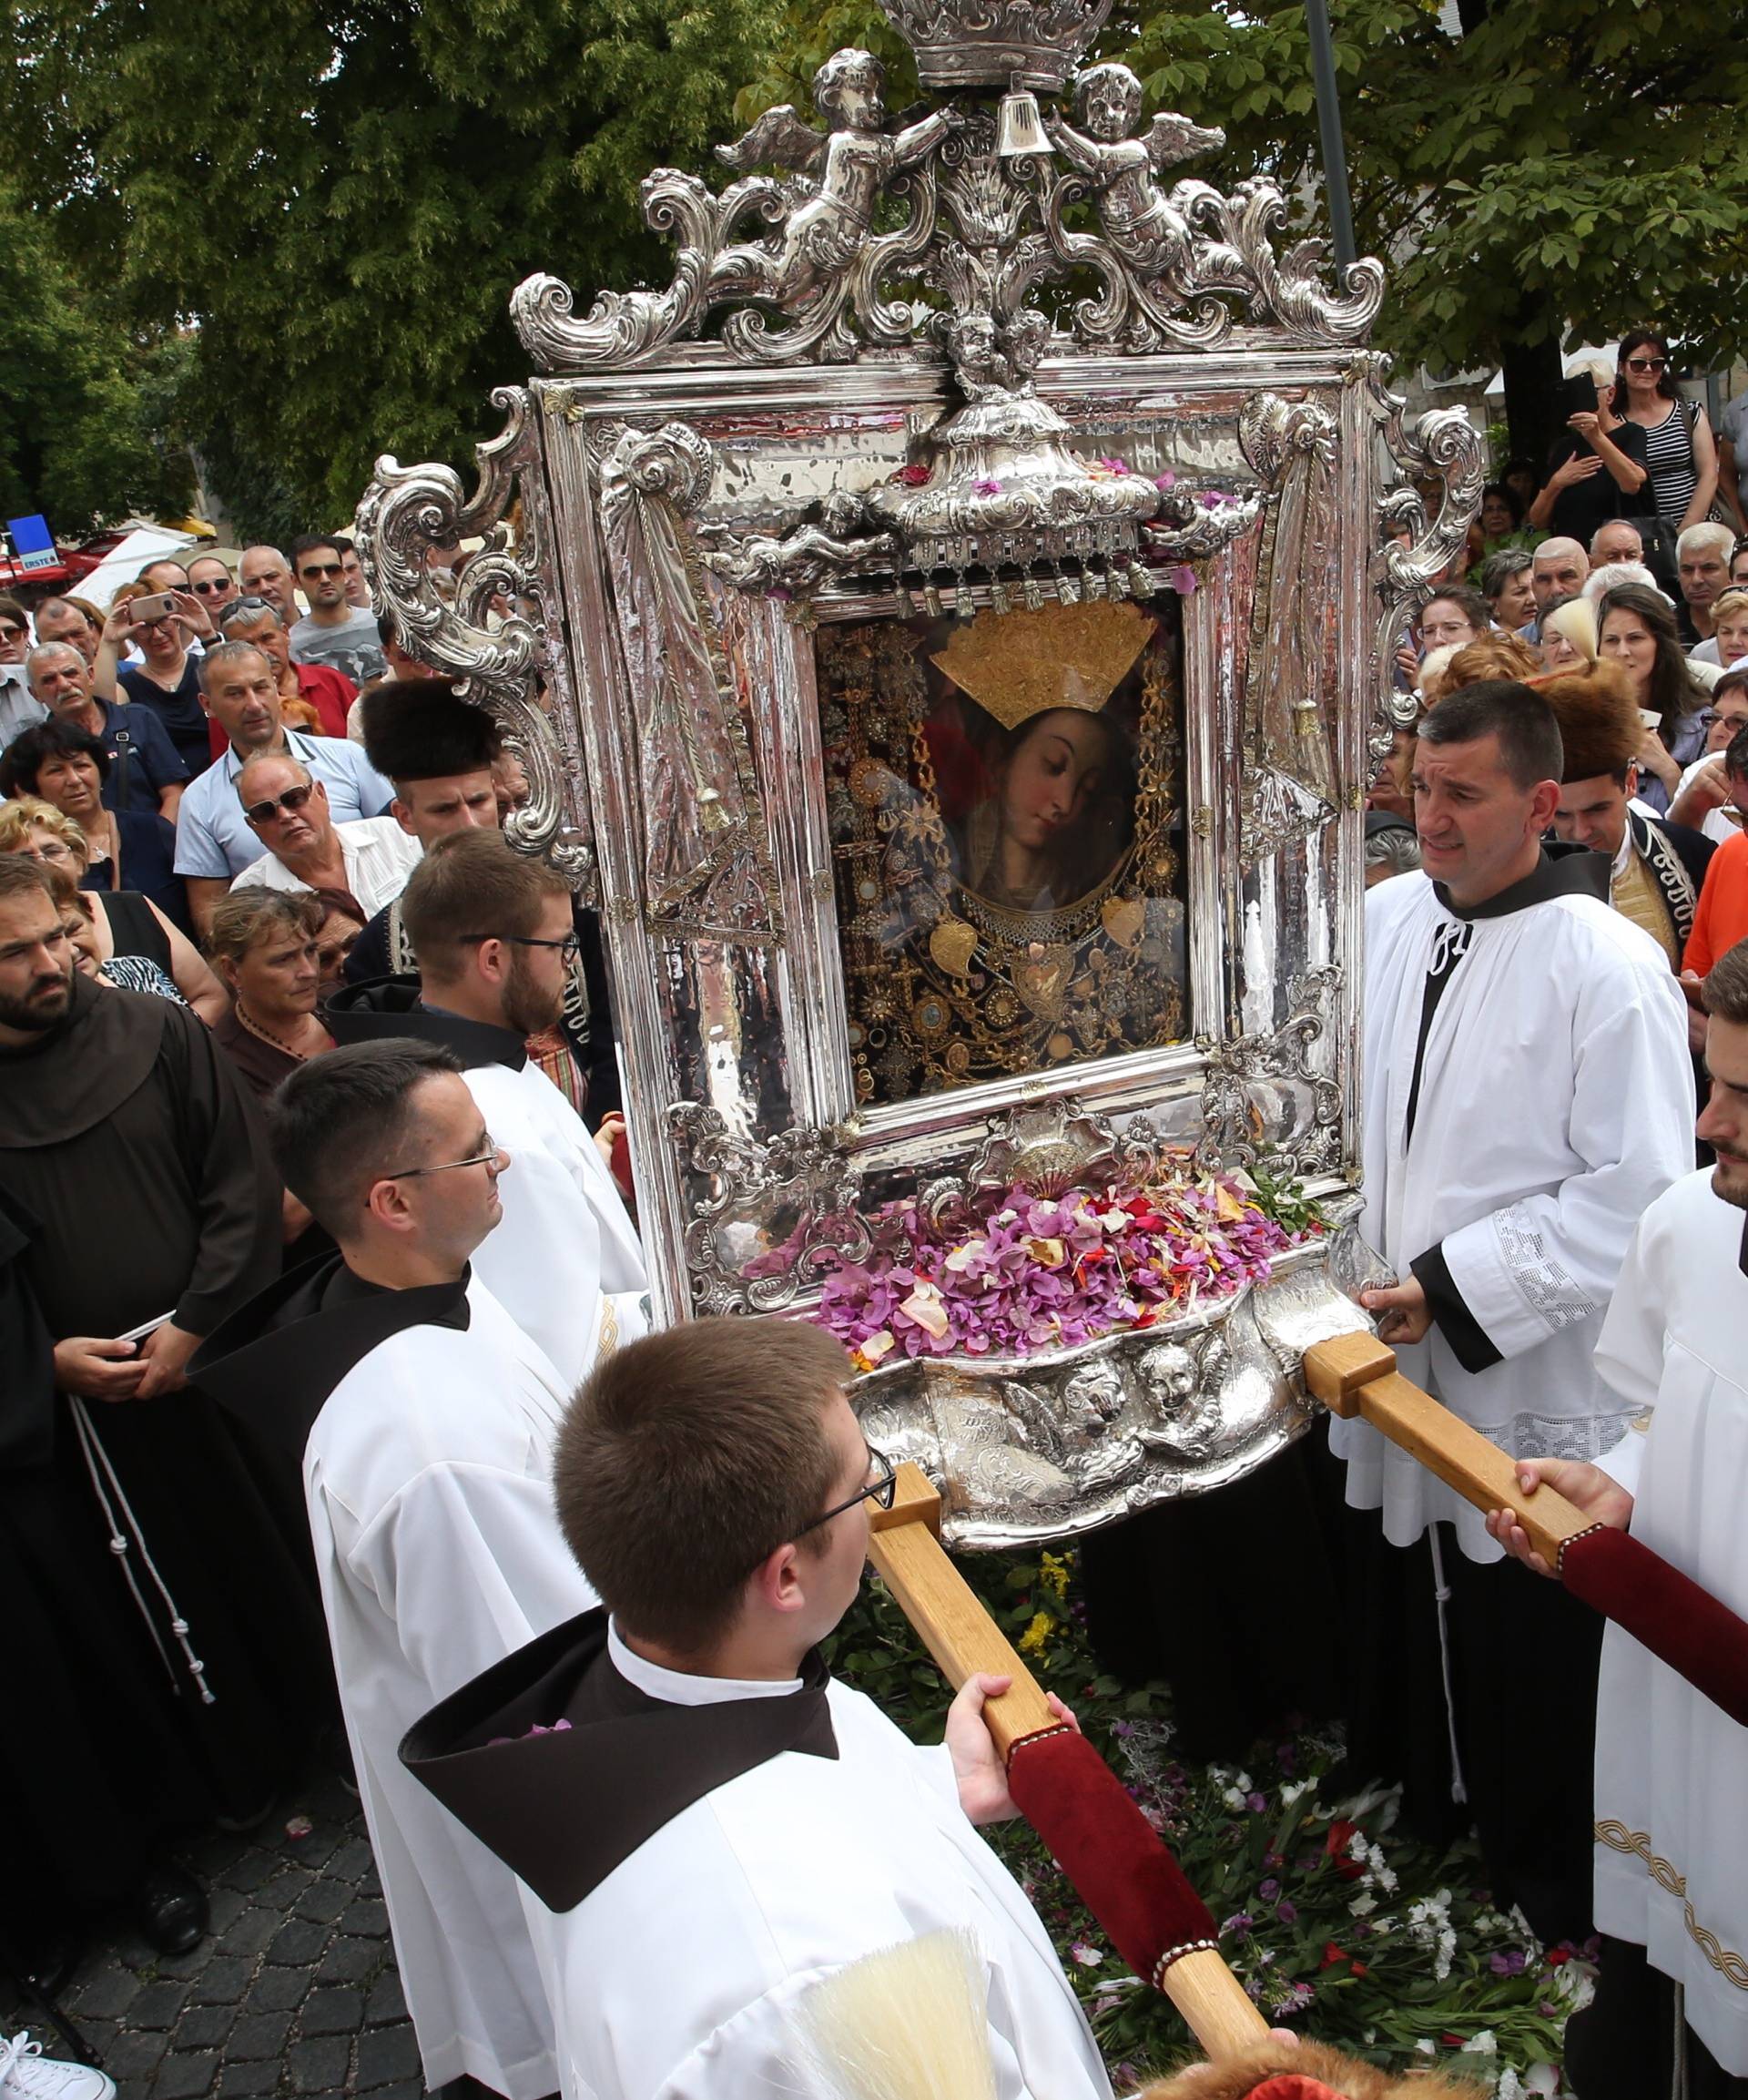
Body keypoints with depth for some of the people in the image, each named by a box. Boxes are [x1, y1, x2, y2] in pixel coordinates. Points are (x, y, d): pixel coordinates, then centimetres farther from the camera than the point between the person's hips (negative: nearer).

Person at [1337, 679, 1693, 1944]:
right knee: (1402, 1596, 22)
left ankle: (1550, 1889, 37)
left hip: (1534, 1379, -6)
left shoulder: (1608, 966, -19)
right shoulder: (1390, 918, 0)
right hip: (1398, 1355, 6)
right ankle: (1416, 1801, 49)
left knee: (1528, 1640, 12)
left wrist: (1461, 1290, -20)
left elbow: (1638, 1192, -19)